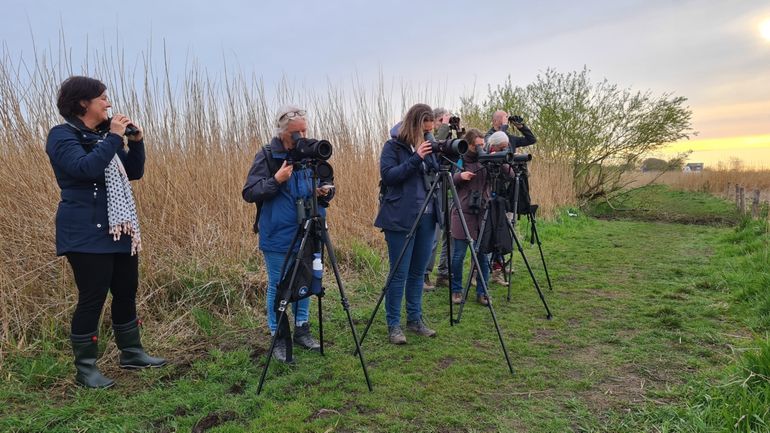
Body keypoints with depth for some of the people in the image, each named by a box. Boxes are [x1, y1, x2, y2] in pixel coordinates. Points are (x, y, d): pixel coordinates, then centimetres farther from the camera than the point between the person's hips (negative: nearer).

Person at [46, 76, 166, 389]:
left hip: (120, 230, 8)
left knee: (127, 292, 13)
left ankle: (131, 353, 26)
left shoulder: (103, 134, 16)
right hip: (87, 234, -8)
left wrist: (136, 141, 2)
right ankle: (85, 368, 9)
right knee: (92, 298, -4)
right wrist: (114, 138, -20)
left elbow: (134, 173, 15)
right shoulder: (63, 136, -7)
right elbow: (85, 168, -25)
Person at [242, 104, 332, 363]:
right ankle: (278, 338, 18)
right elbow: (249, 193, -9)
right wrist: (276, 180, -22)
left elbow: (324, 188, 15)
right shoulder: (266, 155, -7)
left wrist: (324, 192, -8)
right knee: (278, 287, 5)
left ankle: (302, 330, 30)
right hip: (278, 236, -4)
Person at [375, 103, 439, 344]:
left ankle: (415, 319, 23)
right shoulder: (393, 147, -3)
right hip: (401, 218, -6)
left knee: (418, 272, 12)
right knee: (399, 274, -2)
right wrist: (416, 158, -20)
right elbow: (388, 175, -15)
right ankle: (393, 325, 8)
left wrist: (437, 158, -4)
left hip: (426, 218, 6)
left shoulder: (427, 147, 14)